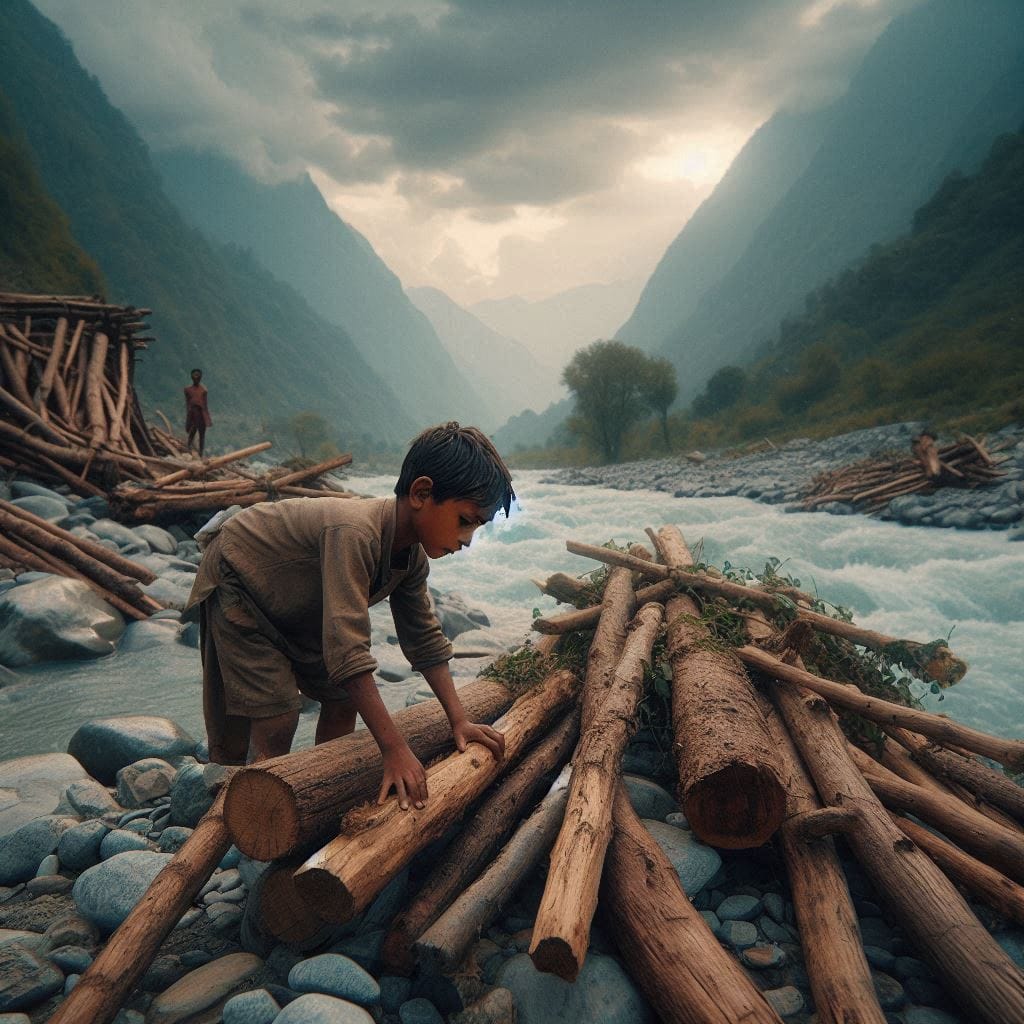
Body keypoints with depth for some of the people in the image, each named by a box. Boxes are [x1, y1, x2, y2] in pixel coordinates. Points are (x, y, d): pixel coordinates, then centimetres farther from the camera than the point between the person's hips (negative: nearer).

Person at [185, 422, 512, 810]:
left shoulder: (412, 556, -14)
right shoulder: (354, 534, -41)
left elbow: (425, 640, -4)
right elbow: (348, 649, -46)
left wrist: (459, 720, -11)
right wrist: (395, 750, -44)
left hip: (296, 601, 8)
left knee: (342, 698, 5)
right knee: (277, 718, -13)